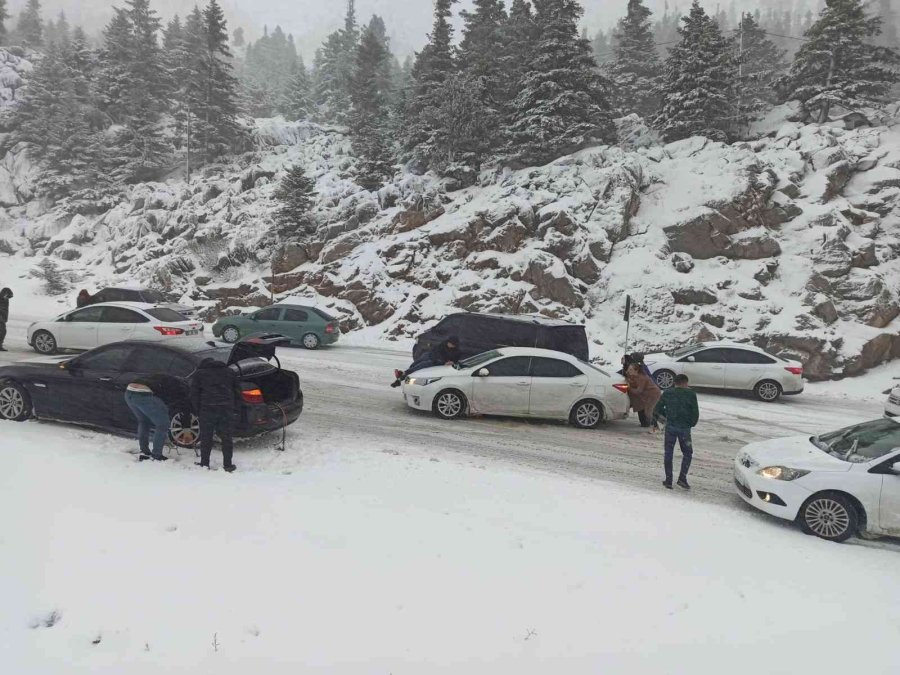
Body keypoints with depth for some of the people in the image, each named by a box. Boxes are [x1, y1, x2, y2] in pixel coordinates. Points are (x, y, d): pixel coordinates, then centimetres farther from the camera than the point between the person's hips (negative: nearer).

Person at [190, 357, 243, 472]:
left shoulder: (199, 373, 12)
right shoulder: (229, 372, 18)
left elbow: (194, 394, 6)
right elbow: (237, 392, 17)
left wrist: (198, 410, 13)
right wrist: (234, 408, 19)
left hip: (207, 409, -1)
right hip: (227, 410, 2)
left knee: (206, 438, 9)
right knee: (227, 438, 6)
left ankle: (204, 463, 15)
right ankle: (228, 464, 8)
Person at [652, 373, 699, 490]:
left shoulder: (667, 393, 4)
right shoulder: (691, 394, -2)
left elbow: (657, 409, 5)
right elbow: (695, 413, -3)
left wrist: (655, 422, 19)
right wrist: (691, 424, 14)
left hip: (670, 427, 2)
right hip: (684, 428, -2)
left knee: (668, 453, 10)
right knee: (687, 453, 14)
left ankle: (668, 480, 11)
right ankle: (682, 478, 3)